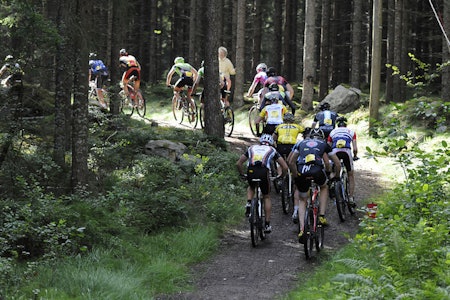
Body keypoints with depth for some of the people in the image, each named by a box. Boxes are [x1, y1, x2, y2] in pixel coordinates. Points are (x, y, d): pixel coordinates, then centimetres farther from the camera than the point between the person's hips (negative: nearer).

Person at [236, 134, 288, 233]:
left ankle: (249, 204, 8)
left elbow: (238, 163, 26)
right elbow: (285, 166, 18)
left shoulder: (252, 148, 29)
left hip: (251, 172, 1)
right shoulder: (272, 150, 24)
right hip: (264, 172, -1)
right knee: (266, 197, 20)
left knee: (251, 187, 36)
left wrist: (242, 174, 41)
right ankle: (267, 225, 16)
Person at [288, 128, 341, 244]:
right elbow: (337, 163, 26)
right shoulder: (324, 144, 26)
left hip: (301, 171, 1)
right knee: (324, 187, 34)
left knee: (302, 200, 22)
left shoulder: (301, 143, 29)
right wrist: (336, 176, 42)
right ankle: (322, 216, 21)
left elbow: (290, 161, 16)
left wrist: (295, 175, 24)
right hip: (317, 170, -1)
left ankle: (302, 229, 7)